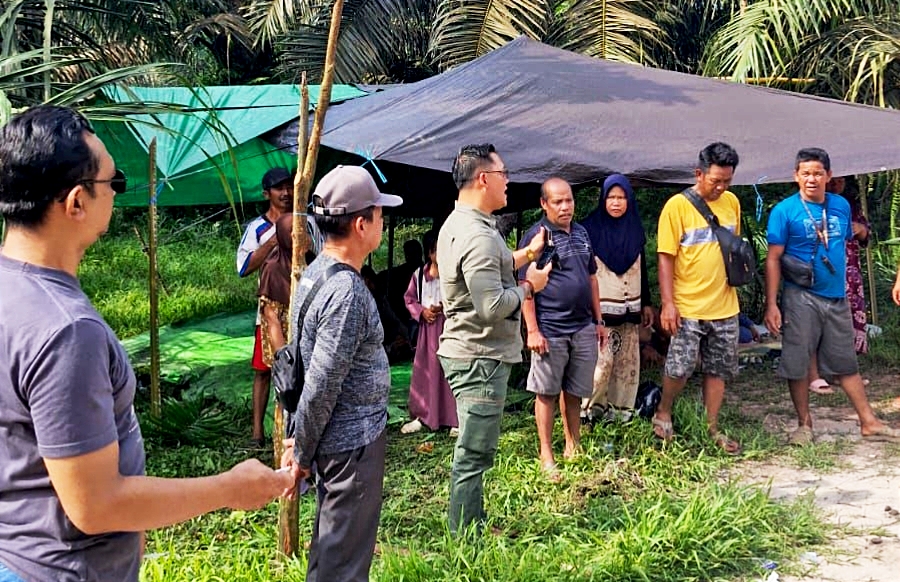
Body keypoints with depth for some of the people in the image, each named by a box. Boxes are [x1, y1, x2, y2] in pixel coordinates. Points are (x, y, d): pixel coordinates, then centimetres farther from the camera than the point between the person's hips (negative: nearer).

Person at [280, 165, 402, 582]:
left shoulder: (316, 271, 6)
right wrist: (301, 454, -12)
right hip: (354, 439, -10)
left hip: (336, 435, 10)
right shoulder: (347, 291, -25)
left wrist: (301, 444, 16)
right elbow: (321, 385, -23)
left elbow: (308, 367, 12)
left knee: (330, 541, 22)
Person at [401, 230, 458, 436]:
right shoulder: (419, 274, 4)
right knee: (424, 371, 10)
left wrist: (446, 307, -20)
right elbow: (409, 298, 13)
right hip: (427, 328, 4)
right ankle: (421, 416, 22)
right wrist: (421, 311, -4)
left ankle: (455, 420, 6)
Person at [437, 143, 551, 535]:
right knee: (474, 455, -2)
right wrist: (529, 286, -13)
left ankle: (473, 527, 33)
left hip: (467, 353, 11)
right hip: (480, 358, -11)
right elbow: (492, 305, -28)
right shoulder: (477, 236, -23)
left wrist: (525, 255, 18)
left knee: (474, 451, 21)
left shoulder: (457, 224, 11)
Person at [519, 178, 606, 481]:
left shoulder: (581, 233, 11)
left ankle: (573, 447, 25)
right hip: (550, 330, -6)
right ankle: (546, 454, 13)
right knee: (547, 392, 4)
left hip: (583, 328, 6)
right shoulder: (536, 235, -9)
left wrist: (599, 321, 17)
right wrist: (533, 330, -15)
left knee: (573, 391, 13)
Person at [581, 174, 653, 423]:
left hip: (630, 307, 5)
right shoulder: (591, 229, -7)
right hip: (601, 307, -5)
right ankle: (586, 409, 5)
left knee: (628, 360, 7)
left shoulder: (635, 230, 8)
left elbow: (642, 269, 15)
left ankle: (621, 409, 18)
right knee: (602, 360, -9)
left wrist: (647, 303, 15)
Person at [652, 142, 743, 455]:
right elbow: (666, 257, -10)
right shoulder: (677, 206, -10)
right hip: (687, 308, -5)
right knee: (679, 368, -5)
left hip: (724, 306, 5)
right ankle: (663, 414, 21)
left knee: (718, 370, 11)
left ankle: (712, 429, 22)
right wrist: (668, 303, -15)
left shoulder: (732, 203, 7)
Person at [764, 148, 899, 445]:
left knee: (847, 364, 12)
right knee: (798, 364, 3)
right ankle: (804, 423, 17)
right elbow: (773, 259, -9)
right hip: (800, 298, -4)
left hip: (836, 297, 4)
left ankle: (869, 423, 18)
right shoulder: (784, 211, -8)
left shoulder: (841, 206, 7)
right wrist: (771, 304, -14)